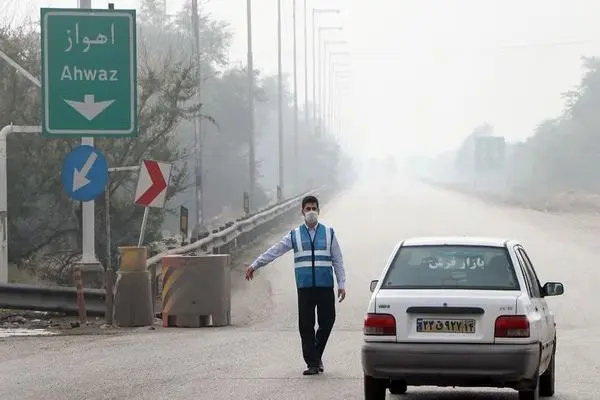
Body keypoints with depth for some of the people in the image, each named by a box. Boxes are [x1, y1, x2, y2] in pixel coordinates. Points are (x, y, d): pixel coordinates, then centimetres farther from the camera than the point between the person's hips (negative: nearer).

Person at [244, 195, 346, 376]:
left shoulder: (329, 233, 10)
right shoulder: (295, 235, 10)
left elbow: (337, 260, 10)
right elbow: (274, 251, 11)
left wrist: (341, 284, 4)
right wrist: (254, 265, 7)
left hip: (325, 286, 0)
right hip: (305, 287, 0)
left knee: (327, 322, -1)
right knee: (306, 325, -4)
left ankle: (317, 355, 21)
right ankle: (312, 363, 2)